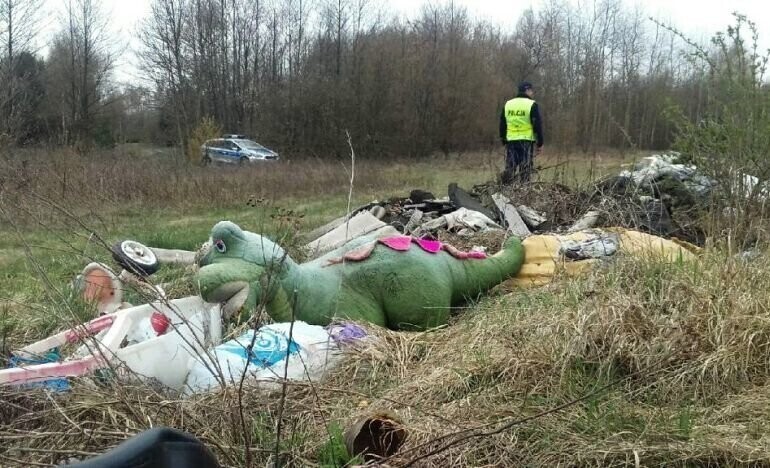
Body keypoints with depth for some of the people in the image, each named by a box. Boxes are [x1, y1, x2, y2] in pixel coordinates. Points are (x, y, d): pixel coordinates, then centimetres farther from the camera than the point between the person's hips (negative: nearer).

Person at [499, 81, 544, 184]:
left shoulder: (507, 104, 11)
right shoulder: (532, 105, -5)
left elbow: (502, 125, 15)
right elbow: (538, 125, -6)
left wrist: (504, 141, 21)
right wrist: (540, 143, -1)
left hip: (511, 141, 4)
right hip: (527, 141, -4)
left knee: (510, 168, 9)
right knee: (525, 169, 1)